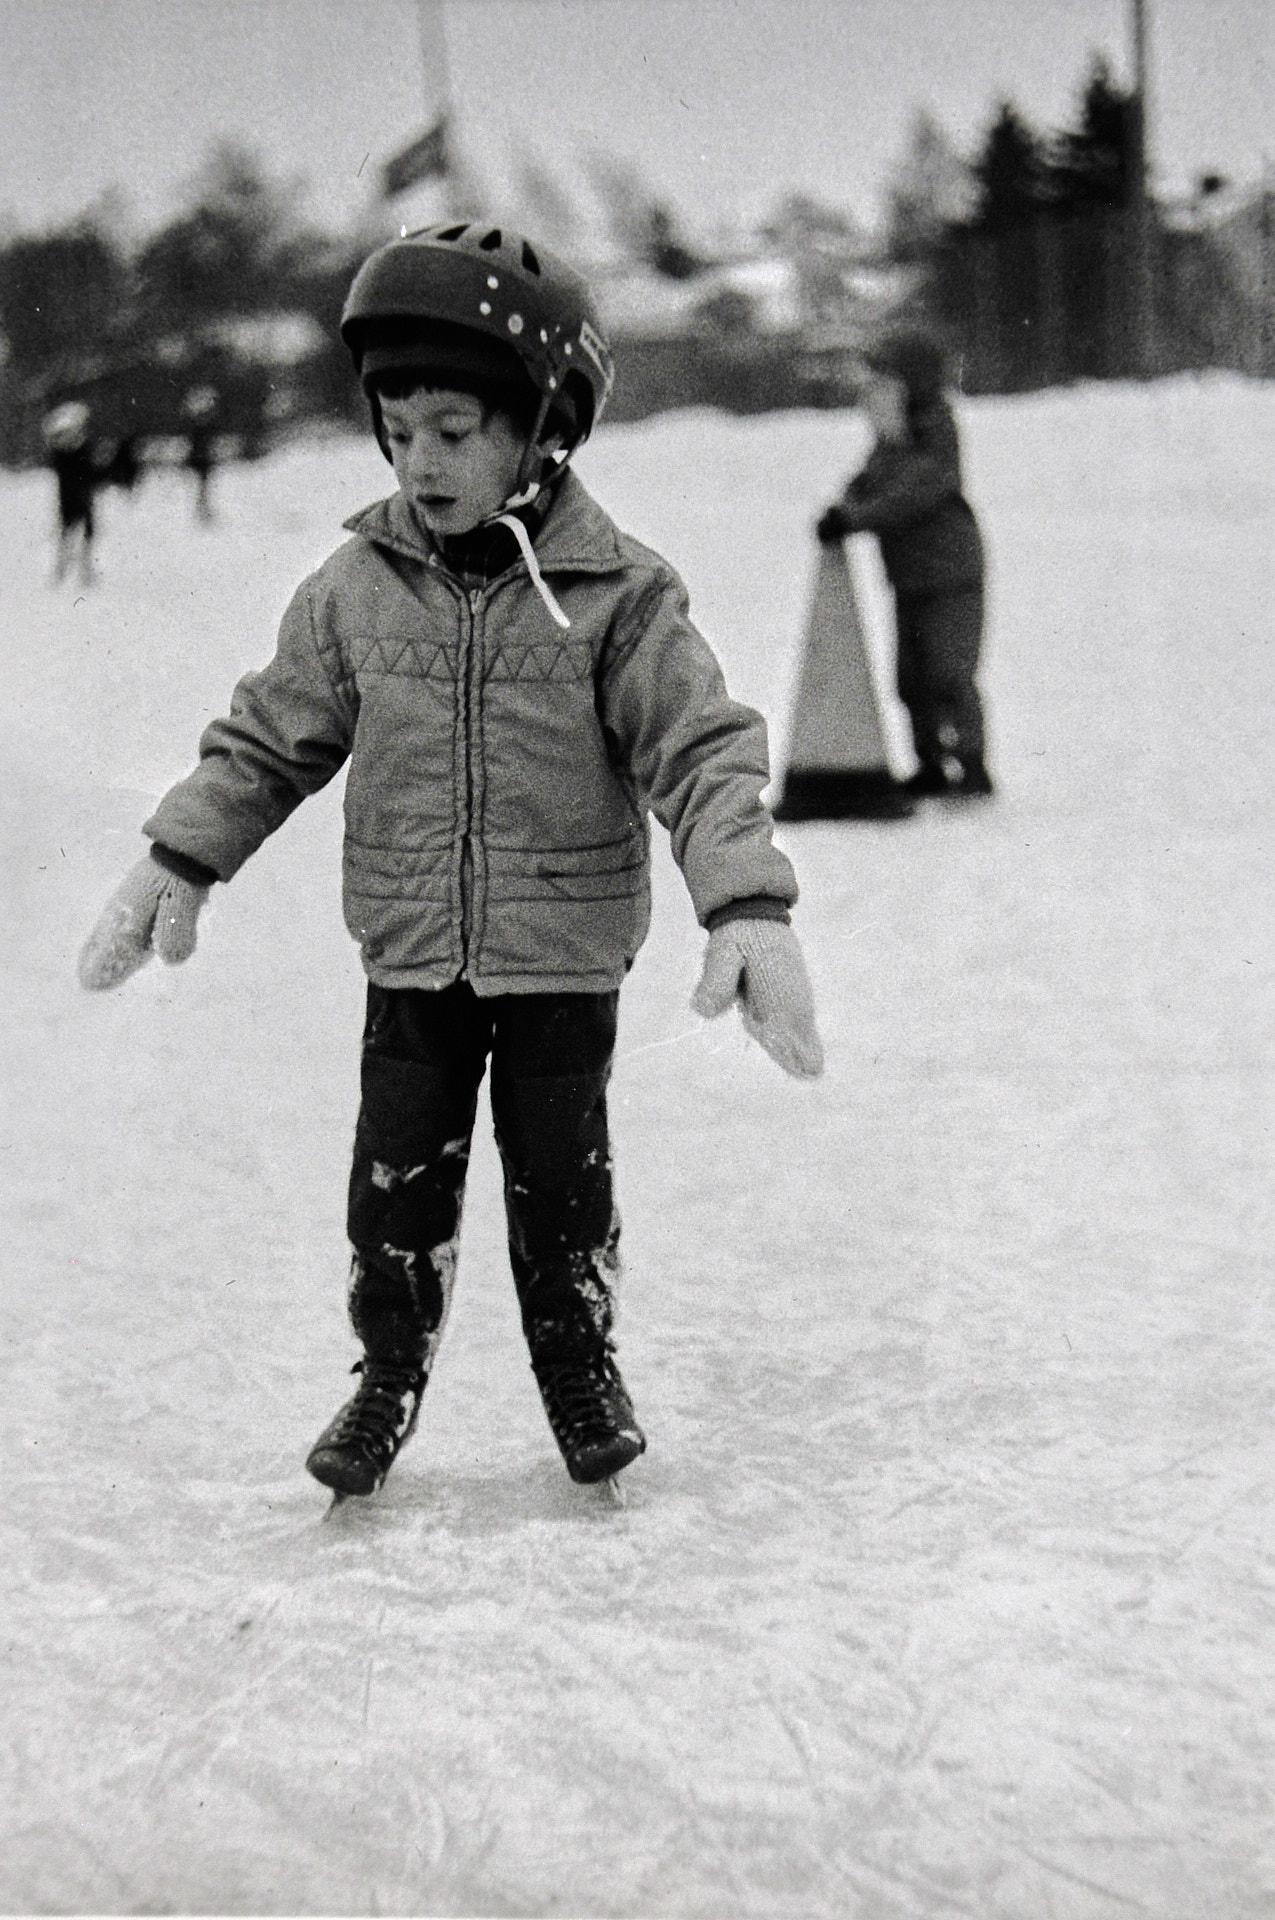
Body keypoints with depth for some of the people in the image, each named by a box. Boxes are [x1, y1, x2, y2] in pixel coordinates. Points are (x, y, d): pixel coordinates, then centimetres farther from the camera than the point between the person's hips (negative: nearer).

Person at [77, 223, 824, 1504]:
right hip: (410, 955, 2)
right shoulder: (357, 585, -4)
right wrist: (178, 861, 1)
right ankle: (389, 1373, 27)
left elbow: (704, 753, -15)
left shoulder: (616, 593, -13)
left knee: (562, 1179, 9)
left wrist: (749, 909, -27)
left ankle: (581, 1368, 31)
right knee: (398, 1177, 7)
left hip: (564, 959, -2)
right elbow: (268, 738, 7)